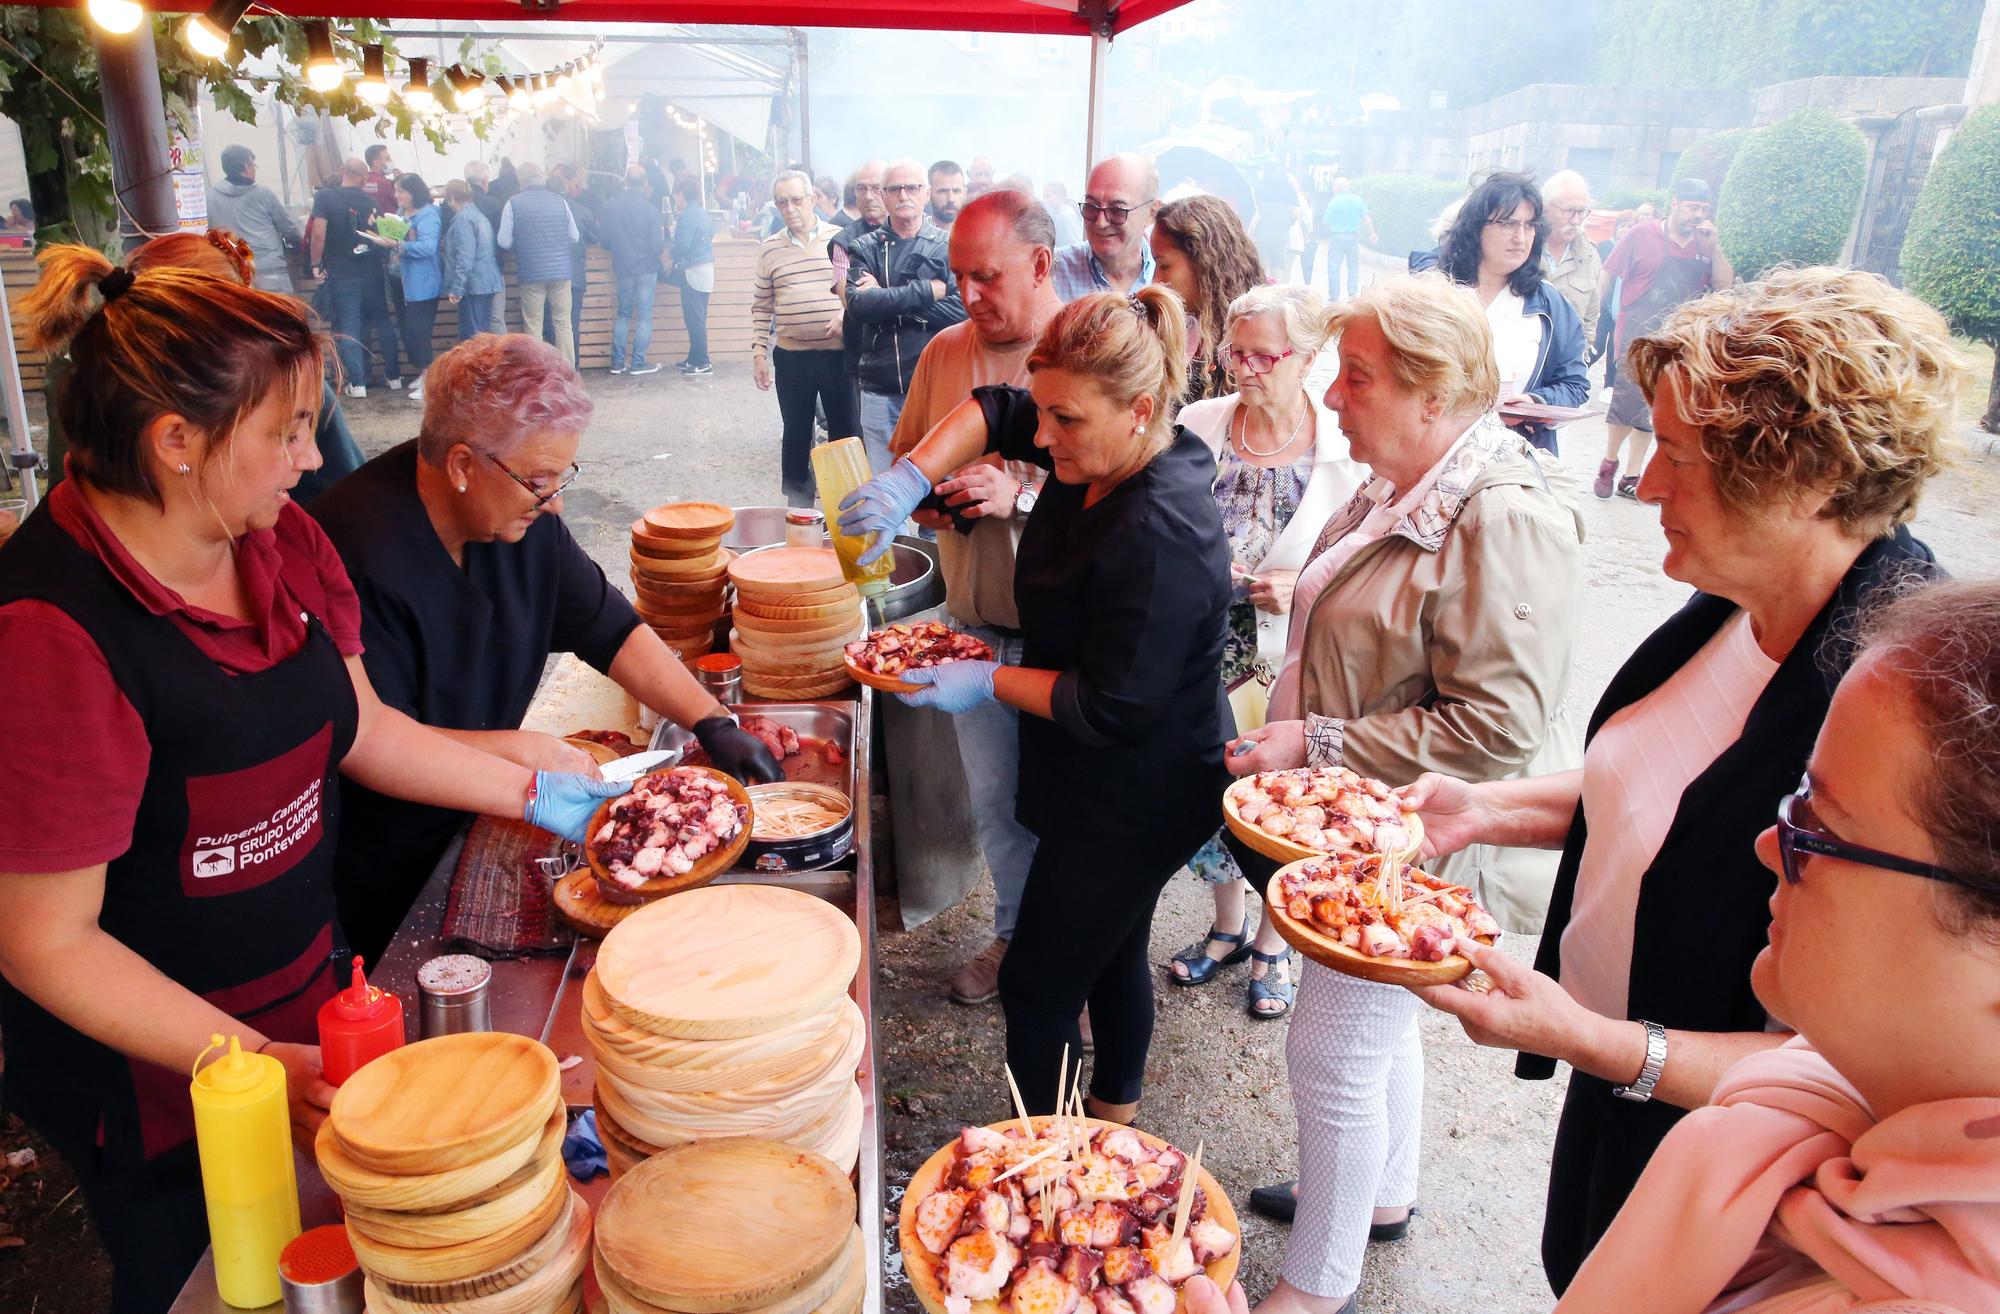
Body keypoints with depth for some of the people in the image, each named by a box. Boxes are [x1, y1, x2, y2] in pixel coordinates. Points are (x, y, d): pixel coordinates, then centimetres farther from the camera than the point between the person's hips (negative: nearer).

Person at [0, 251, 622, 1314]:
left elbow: (360, 728, 8)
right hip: (152, 1081, -6)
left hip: (303, 1000, 6)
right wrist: (258, 1064, -29)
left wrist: (539, 792, 6)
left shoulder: (280, 541, -6)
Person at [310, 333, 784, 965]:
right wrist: (525, 751, -24)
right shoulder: (363, 553, -29)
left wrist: (715, 726, -8)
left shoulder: (522, 514, -6)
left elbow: (611, 628, 0)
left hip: (468, 830, 7)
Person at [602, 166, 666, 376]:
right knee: (644, 316, 4)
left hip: (622, 268, 4)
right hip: (646, 268, -4)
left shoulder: (611, 207, -4)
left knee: (623, 314, 15)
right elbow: (657, 246, -13)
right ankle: (638, 362, 4)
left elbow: (605, 240, 2)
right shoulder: (650, 209, -14)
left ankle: (618, 361, 14)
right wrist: (662, 237, 8)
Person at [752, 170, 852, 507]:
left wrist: (848, 314, -15)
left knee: (847, 430, 4)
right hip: (791, 356, 2)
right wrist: (758, 352, 4)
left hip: (839, 353, -2)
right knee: (796, 433, 10)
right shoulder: (769, 248, 6)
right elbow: (761, 307, 10)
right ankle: (797, 506, 22)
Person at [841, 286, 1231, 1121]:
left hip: (1131, 807, -10)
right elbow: (992, 412, 9)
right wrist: (909, 481, -8)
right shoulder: (1097, 458, -4)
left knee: (1037, 990, 2)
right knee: (1111, 957, 27)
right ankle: (1114, 1120, 49)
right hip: (1116, 792, 10)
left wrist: (988, 683, -18)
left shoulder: (1158, 537, -32)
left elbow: (1114, 708, -28)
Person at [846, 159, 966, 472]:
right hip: (879, 390, 1)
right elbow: (857, 305, -11)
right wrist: (927, 291, -13)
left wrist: (886, 300, -12)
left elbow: (962, 310, -10)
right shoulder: (865, 249, 6)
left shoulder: (949, 247, 3)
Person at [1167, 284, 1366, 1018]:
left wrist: (1302, 590, -20)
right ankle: (1228, 925, 42)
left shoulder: (1345, 450, -12)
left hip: (1292, 665, -2)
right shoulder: (1196, 428, -6)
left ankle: (1272, 943, 39)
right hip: (1205, 655, 3)